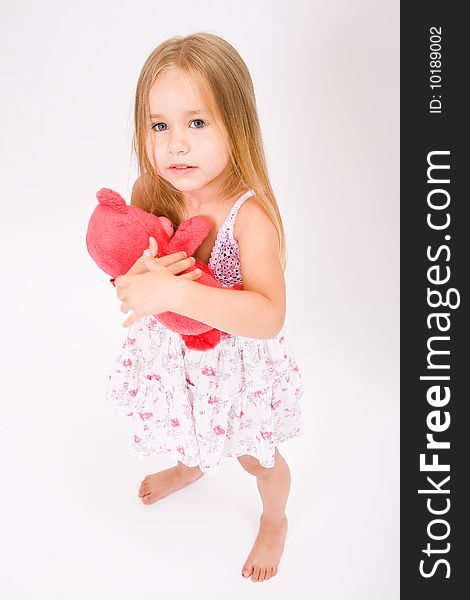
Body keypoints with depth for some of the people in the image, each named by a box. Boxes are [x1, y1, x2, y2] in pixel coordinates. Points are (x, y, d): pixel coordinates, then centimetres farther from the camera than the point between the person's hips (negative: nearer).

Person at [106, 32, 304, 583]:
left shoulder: (249, 214, -32)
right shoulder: (151, 197, -15)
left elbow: (268, 317, -42)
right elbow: (129, 289, -9)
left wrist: (172, 292, -50)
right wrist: (136, 277, -33)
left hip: (237, 364, -5)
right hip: (173, 354, 5)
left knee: (256, 456, 20)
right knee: (187, 430, 33)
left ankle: (274, 521, 55)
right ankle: (190, 467, 71)